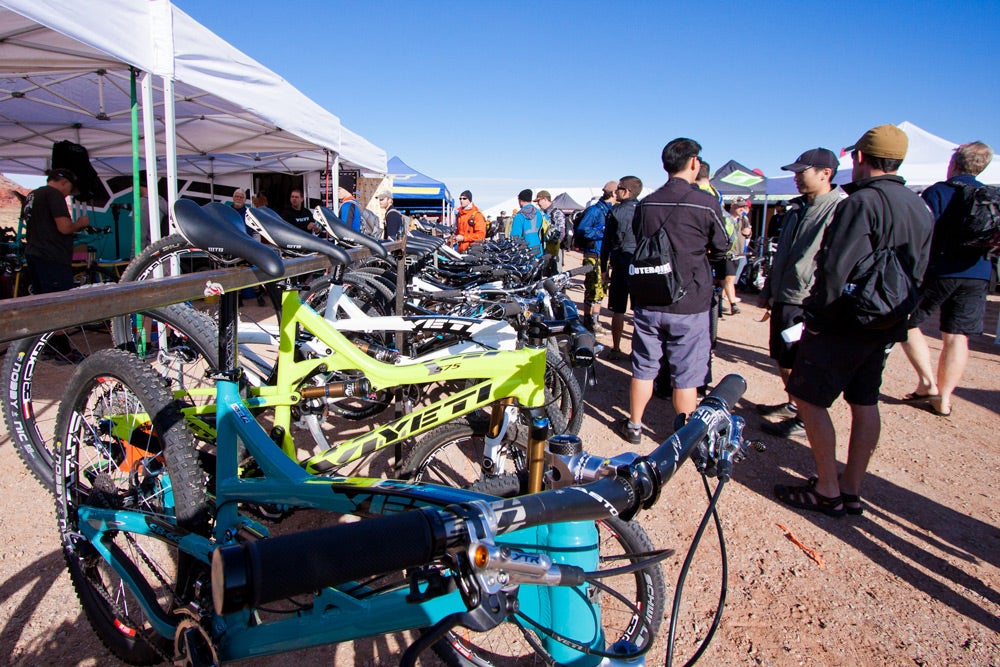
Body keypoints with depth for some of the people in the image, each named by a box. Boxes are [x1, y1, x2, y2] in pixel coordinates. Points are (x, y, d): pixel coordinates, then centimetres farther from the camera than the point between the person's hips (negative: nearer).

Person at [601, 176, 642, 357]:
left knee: (618, 310, 7)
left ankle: (616, 349, 12)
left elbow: (607, 242, -2)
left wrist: (604, 268, 5)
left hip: (622, 264, -2)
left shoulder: (616, 211, -3)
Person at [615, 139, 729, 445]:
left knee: (643, 368, 16)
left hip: (648, 302, 4)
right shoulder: (707, 203, -12)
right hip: (690, 305, -4)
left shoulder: (645, 204, 2)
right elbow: (721, 247, 3)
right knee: (685, 376, 7)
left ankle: (633, 425, 29)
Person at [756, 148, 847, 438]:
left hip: (807, 304, -9)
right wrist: (768, 289, 22)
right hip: (782, 299, 9)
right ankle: (792, 405, 35)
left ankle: (804, 420, 15)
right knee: (783, 360, 18)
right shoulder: (797, 208, 14)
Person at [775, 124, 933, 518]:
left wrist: (817, 316, -15)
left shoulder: (862, 201, -17)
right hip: (886, 325, 9)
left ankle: (828, 492, 5)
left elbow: (835, 268, -24)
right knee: (864, 403, 14)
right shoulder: (921, 208, 12)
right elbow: (916, 273, 16)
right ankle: (852, 491, 23)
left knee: (809, 398, 0)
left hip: (845, 322, -9)